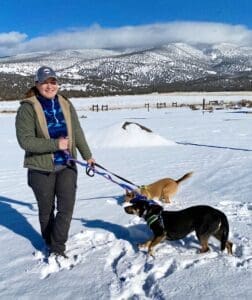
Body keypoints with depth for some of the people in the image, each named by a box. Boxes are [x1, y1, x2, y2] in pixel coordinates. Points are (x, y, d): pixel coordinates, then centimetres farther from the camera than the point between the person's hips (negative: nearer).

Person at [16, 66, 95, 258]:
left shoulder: (66, 105, 4)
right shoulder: (28, 108, -11)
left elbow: (77, 133, 13)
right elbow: (25, 140, -18)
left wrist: (87, 156, 17)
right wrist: (55, 144, -24)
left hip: (67, 166, 3)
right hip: (41, 168, -3)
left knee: (66, 207, -3)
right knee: (47, 210, 13)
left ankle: (58, 247, 14)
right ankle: (50, 244, 35)